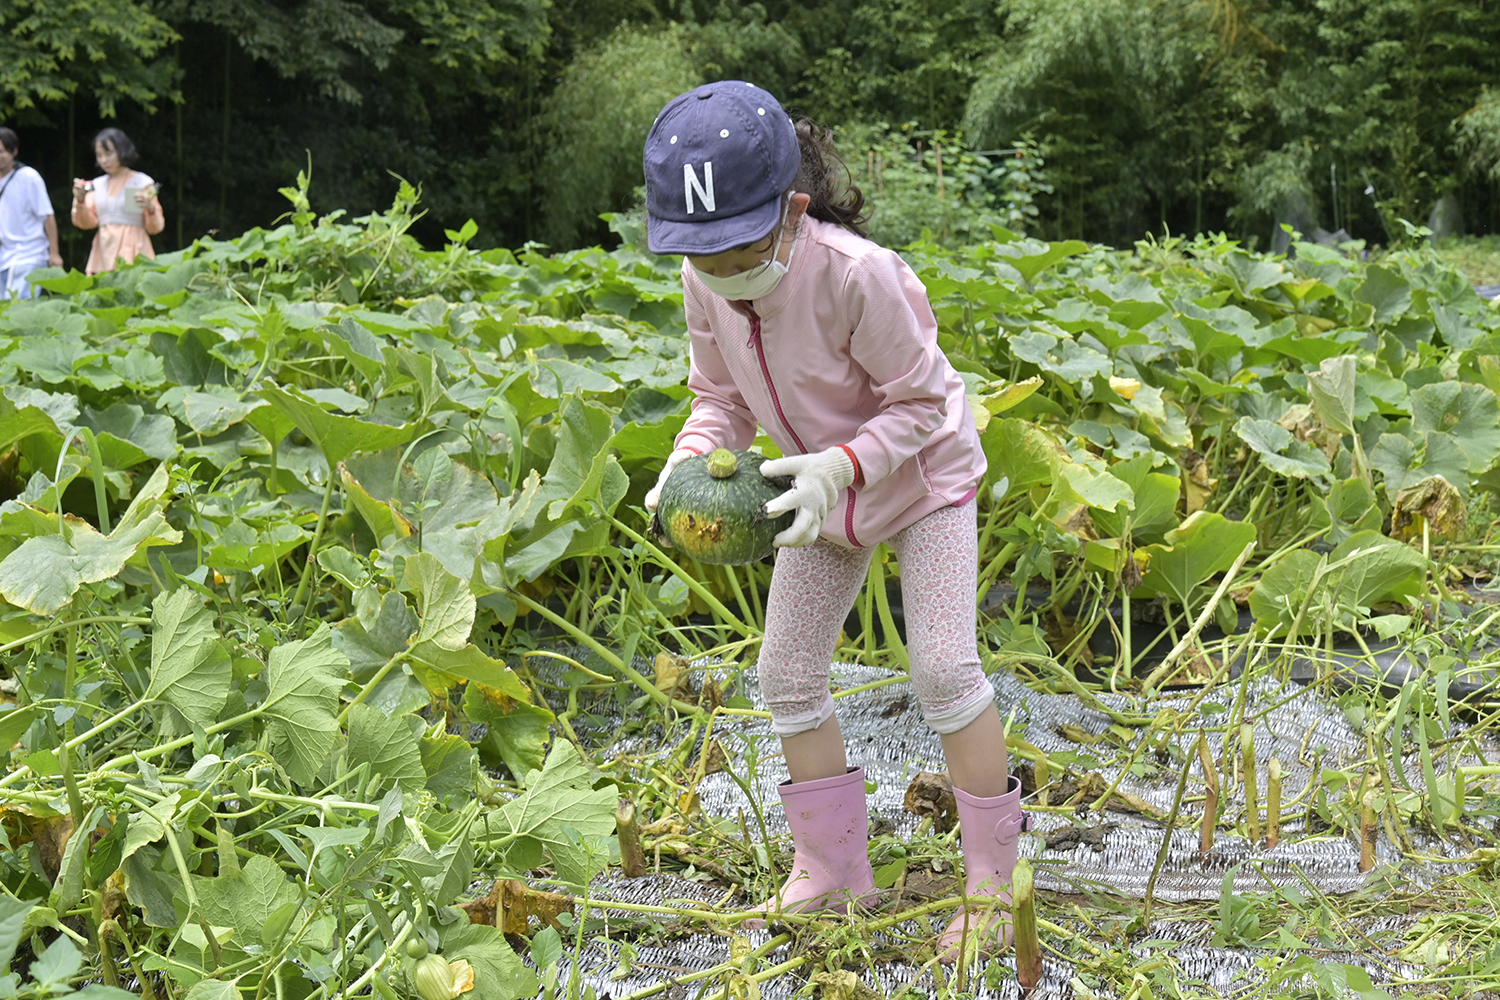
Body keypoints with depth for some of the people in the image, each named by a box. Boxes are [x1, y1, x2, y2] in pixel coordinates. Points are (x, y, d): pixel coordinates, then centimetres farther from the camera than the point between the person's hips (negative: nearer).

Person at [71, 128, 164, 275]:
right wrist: (80, 200, -5)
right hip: (103, 255, 4)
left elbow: (155, 228, 2)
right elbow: (86, 223, 10)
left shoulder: (143, 182, 4)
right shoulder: (97, 185, 16)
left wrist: (150, 208, -17)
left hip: (132, 252, -4)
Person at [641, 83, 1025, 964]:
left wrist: (840, 464, -42)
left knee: (945, 667, -13)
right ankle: (835, 870, 21)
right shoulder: (704, 281, -19)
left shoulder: (858, 274, -37)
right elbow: (722, 395, -5)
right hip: (825, 490, 6)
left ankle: (993, 882, 1)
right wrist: (692, 460, -25)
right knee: (788, 673, 6)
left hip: (925, 472, -6)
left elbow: (919, 402, -27)